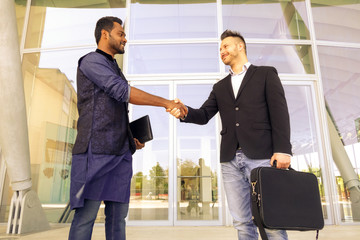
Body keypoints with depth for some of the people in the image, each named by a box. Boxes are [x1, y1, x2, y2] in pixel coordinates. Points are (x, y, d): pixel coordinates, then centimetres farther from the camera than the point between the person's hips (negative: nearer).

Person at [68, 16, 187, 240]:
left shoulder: (114, 69, 26)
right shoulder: (91, 61, 0)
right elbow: (123, 92, -15)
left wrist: (131, 138, 15)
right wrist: (167, 102, -13)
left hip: (119, 152, 8)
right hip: (96, 150, -8)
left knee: (118, 215, 5)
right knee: (86, 215, -5)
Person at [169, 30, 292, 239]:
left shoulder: (266, 74, 10)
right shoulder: (220, 87, 23)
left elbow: (279, 112, 0)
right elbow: (204, 115, 11)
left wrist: (282, 149, -12)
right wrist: (185, 112, -11)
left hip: (261, 155, -4)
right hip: (230, 159, 4)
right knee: (242, 222, 7)